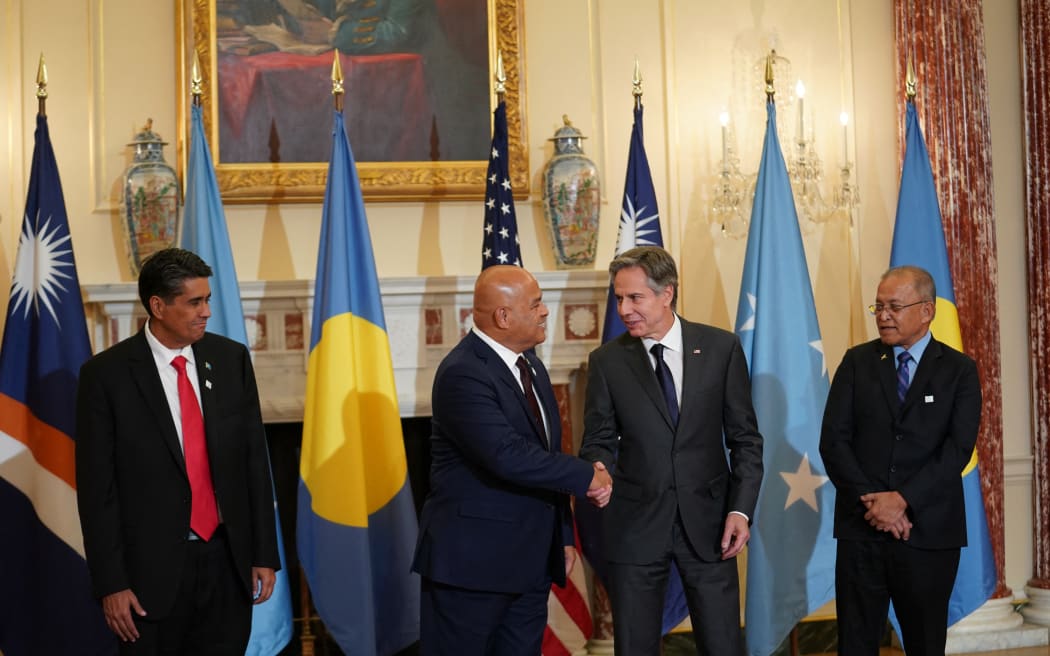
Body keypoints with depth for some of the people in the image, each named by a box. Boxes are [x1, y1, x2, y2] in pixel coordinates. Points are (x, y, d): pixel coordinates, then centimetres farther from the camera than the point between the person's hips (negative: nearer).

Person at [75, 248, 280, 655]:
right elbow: (97, 486, -6)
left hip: (227, 559, 3)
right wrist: (111, 584, -9)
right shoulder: (106, 374, -7)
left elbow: (254, 459, 6)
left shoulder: (231, 359, 3)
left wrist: (264, 554, 4)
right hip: (152, 566, -3)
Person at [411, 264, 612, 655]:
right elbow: (509, 456, -27)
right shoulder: (464, 374, -17)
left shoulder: (530, 365, 12)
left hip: (531, 560, 8)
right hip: (472, 562, -8)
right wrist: (587, 477, -16)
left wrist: (564, 535, 17)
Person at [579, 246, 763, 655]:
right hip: (635, 527, 1)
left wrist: (741, 509, -6)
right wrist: (599, 470, -20)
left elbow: (745, 438, 3)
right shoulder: (607, 360, 0)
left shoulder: (721, 348, -1)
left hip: (707, 522, 0)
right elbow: (599, 441, 3)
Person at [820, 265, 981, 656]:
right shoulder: (857, 362, 6)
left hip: (929, 531, -1)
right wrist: (873, 504, -11)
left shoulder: (959, 370, 3)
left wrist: (902, 500, -16)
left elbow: (958, 449, -7)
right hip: (861, 528, 1)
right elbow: (833, 440, -1)